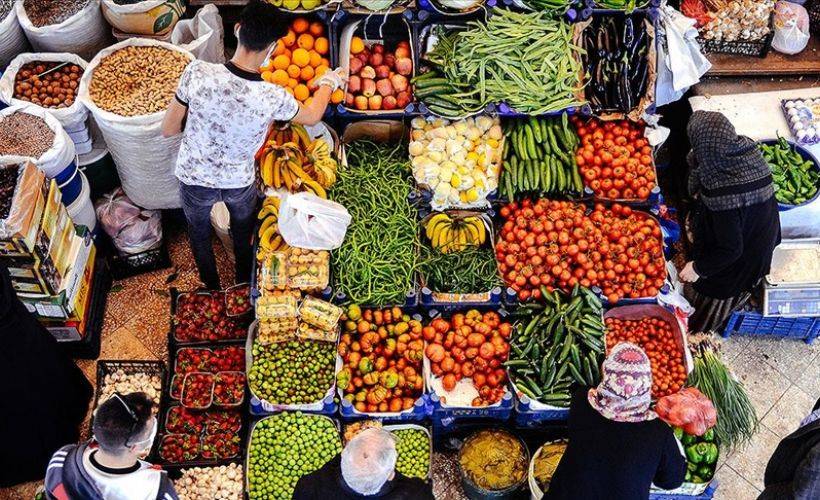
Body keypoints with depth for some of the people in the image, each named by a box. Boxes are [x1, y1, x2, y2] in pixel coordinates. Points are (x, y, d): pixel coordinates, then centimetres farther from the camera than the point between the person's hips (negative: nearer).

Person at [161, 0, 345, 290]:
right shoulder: (274, 98, -28)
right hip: (240, 184, 0)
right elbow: (312, 116, -4)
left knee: (200, 239, 30)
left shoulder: (197, 73, -30)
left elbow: (167, 130, -16)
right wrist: (328, 82, 15)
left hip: (194, 181, 0)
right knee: (243, 238, 32)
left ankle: (212, 289, 54)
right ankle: (244, 287, 58)